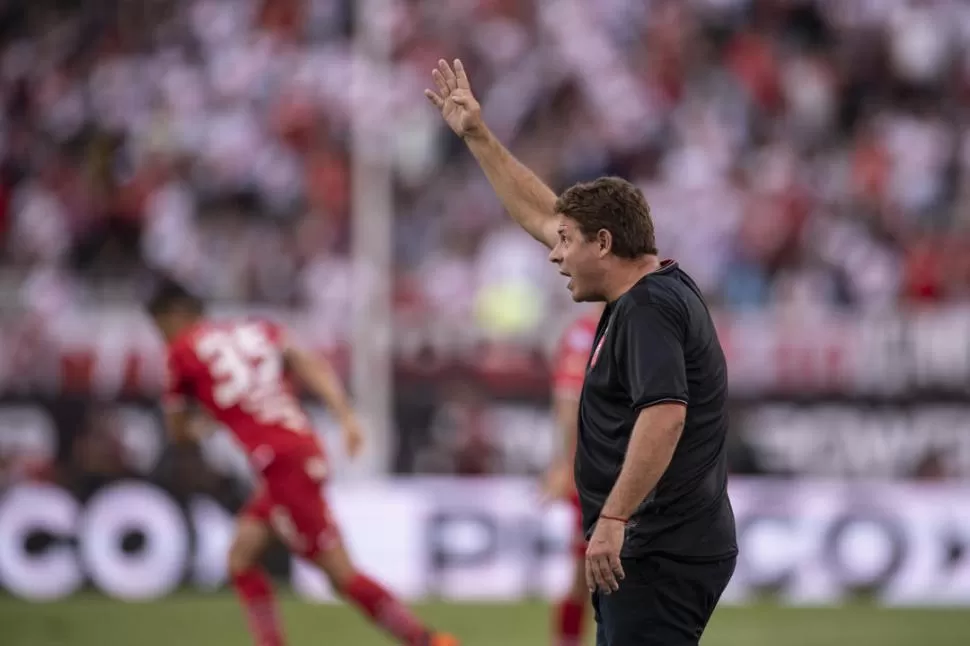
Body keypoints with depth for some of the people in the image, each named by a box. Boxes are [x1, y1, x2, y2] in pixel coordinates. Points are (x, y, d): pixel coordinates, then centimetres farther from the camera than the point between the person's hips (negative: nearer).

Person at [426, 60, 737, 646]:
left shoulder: (648, 309, -15)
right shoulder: (658, 291, 15)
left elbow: (664, 414, -29)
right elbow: (540, 214, 25)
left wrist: (613, 519, -30)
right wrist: (477, 136, 28)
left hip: (660, 554, -10)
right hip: (660, 549, 10)